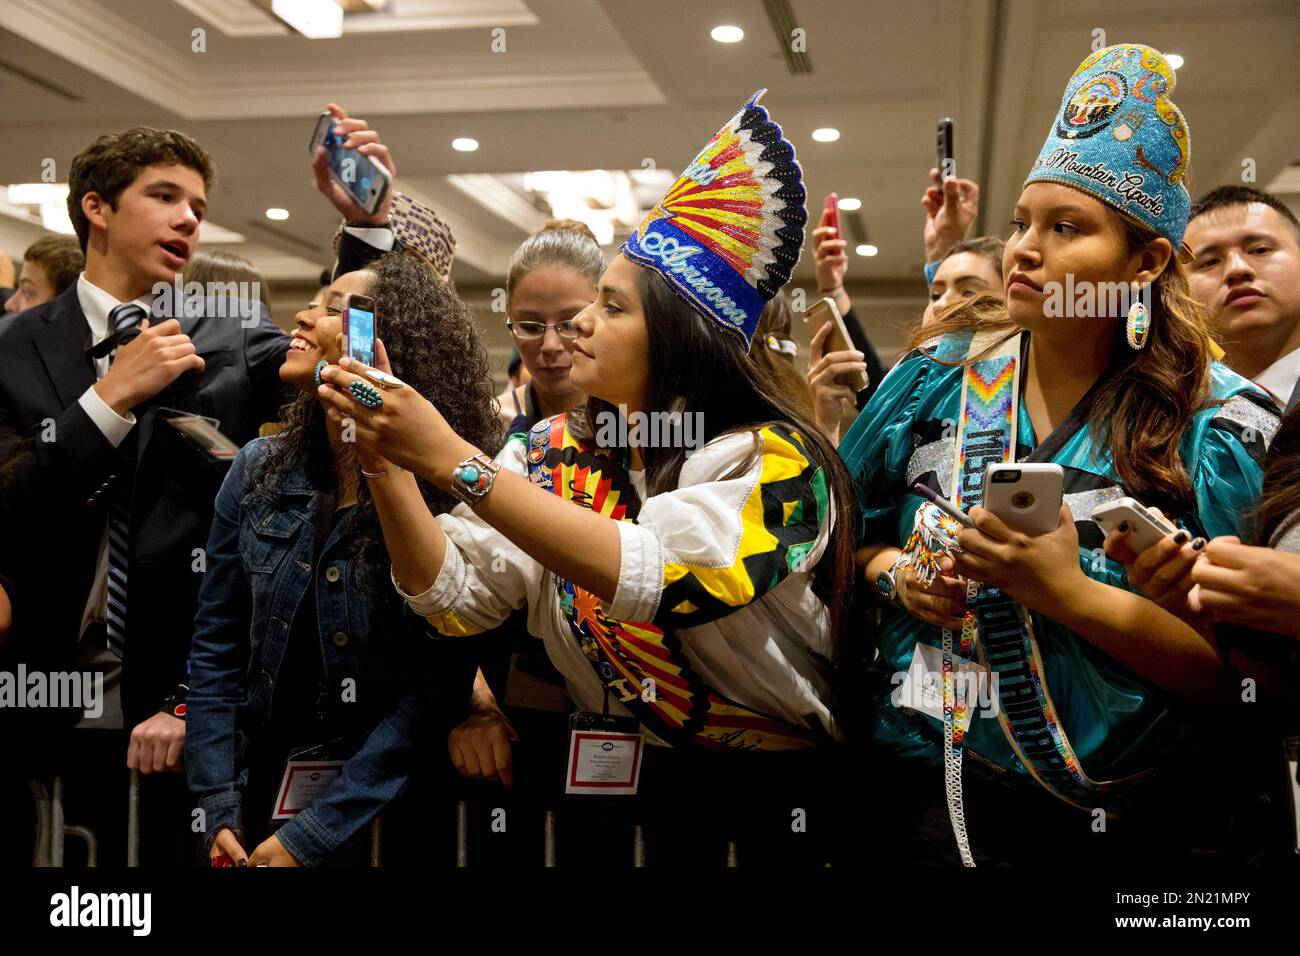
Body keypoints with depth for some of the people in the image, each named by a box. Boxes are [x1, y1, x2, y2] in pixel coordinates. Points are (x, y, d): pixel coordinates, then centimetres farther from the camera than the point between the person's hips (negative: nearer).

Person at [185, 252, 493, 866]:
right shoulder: (259, 470, -4)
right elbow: (217, 649, 0)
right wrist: (220, 812, -7)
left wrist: (310, 837, -17)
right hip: (262, 793, 4)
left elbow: (437, 688, -18)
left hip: (385, 813, -4)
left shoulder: (447, 494, -17)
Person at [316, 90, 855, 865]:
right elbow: (454, 596, -3)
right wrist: (388, 464, -17)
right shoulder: (552, 452, 4)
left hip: (769, 795, -4)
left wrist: (452, 459, -28)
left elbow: (646, 577, -29)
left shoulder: (771, 461, -12)